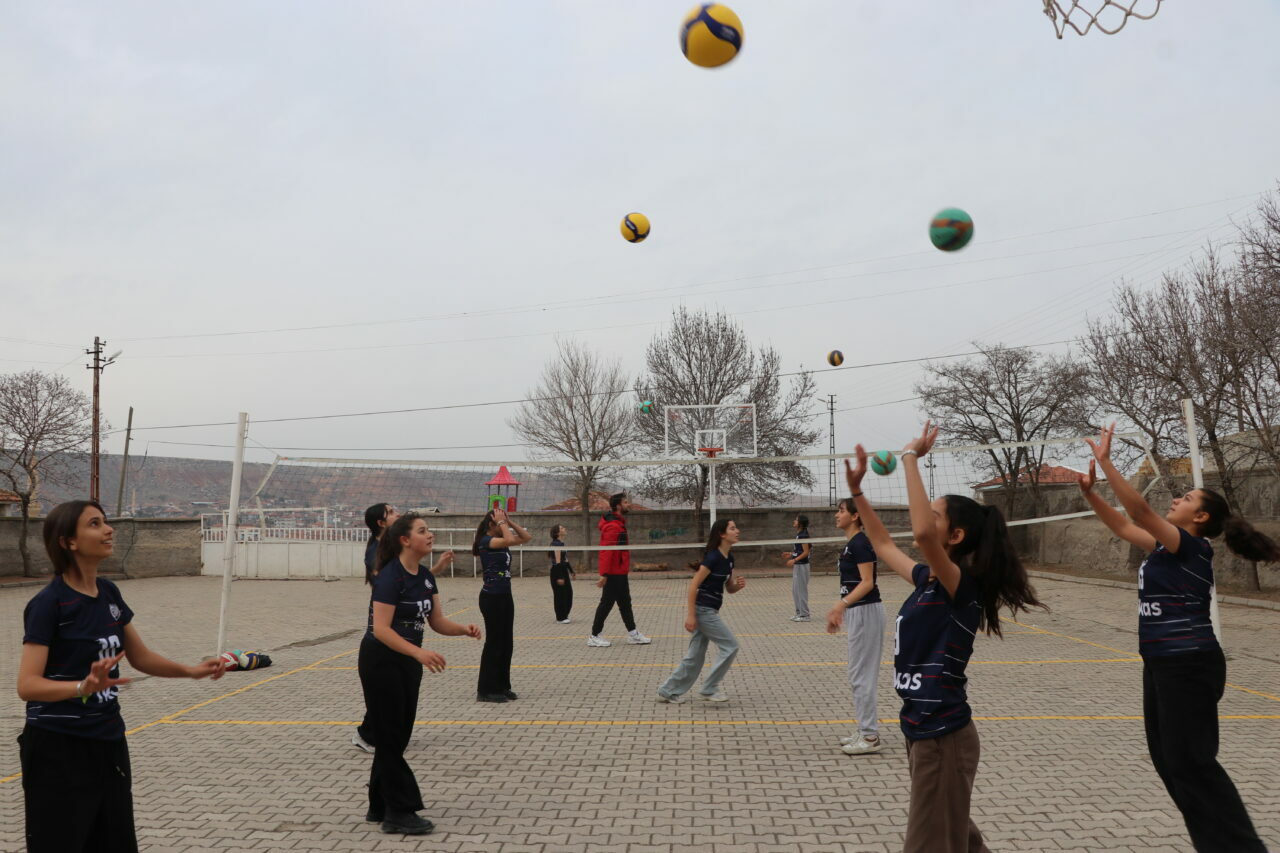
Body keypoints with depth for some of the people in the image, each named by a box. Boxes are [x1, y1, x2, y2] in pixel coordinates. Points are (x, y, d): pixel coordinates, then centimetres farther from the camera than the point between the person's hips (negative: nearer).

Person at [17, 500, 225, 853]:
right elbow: (27, 685, -23)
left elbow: (140, 656, 15)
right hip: (58, 749, -7)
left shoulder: (109, 593, 5)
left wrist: (191, 671, 4)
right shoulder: (48, 603, -16)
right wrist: (84, 687, -39)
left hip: (108, 742, 7)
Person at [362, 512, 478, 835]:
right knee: (390, 736, 0)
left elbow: (437, 621, 6)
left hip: (407, 662, 9)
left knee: (397, 736, 14)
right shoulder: (390, 577, -21)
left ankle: (380, 808, 27)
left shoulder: (425, 576, 3)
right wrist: (419, 652, -37)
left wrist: (464, 629, -13)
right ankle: (400, 813, 9)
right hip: (380, 663, -9)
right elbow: (381, 629, -27)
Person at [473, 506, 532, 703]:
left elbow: (527, 537, 13)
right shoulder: (486, 541, -13)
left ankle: (502, 686, 21)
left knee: (507, 643, 12)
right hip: (491, 597, -9)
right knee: (494, 643, -3)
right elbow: (510, 540, -30)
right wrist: (502, 522, -16)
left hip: (505, 596, 9)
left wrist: (509, 521, 5)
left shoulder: (501, 541, 11)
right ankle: (486, 690, 6)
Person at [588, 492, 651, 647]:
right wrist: (604, 575, -27)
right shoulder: (613, 526, -20)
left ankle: (632, 634, 22)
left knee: (625, 603, 15)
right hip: (614, 574, -10)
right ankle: (594, 637, 7)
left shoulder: (618, 523, 12)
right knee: (607, 603, -2)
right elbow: (606, 552, -25)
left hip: (619, 573, 10)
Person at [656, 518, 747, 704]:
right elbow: (694, 585, -19)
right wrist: (690, 615, -20)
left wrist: (738, 584, -7)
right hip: (703, 610, -9)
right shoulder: (713, 557, -18)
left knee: (695, 656, 12)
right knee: (730, 646, -4)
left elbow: (729, 588, 17)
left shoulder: (729, 558, 9)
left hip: (708, 611, 9)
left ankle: (669, 692, 19)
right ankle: (710, 688, 4)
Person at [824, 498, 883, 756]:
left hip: (865, 611, -10)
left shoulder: (860, 543, -16)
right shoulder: (850, 544, 14)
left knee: (861, 674, -5)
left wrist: (841, 604, -34)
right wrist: (838, 612, 23)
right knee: (860, 674, 14)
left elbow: (867, 583, -22)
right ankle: (866, 731, 21)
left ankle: (870, 737, 2)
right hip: (856, 611, 10)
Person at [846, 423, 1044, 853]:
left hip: (944, 736, -9)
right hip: (924, 730, 9)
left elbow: (922, 533, -39)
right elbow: (884, 546, 22)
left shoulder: (962, 585, -20)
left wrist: (911, 458, -31)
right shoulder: (928, 579, 4)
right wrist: (857, 491, 17)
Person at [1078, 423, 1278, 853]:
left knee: (1189, 762, -5)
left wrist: (1104, 460, -26)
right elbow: (1123, 525, 19)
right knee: (1167, 758, 13)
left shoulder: (1191, 547, -14)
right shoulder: (1167, 547, 10)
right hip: (1162, 664, 9)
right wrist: (1089, 491, 8)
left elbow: (1139, 509, -25)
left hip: (1189, 666, -9)